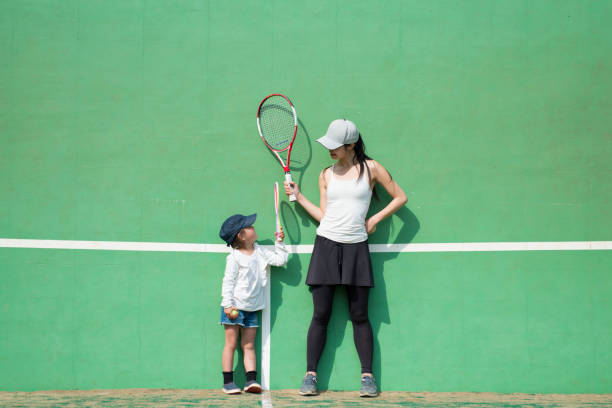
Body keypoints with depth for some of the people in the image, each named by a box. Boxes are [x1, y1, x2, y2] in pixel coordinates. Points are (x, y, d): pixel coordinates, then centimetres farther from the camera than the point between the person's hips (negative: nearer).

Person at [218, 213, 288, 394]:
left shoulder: (260, 252, 7)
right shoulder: (234, 258, -10)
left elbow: (280, 260, 11)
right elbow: (228, 282, -11)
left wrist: (279, 243, 3)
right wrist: (228, 304, -16)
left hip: (252, 308, 5)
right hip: (235, 308, -5)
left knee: (248, 345, 5)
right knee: (231, 344, 0)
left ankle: (251, 380, 2)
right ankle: (227, 382, 4)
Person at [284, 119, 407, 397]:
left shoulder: (370, 168, 4)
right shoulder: (326, 175, 11)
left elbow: (400, 197, 8)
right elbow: (324, 215, 9)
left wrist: (375, 219, 0)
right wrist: (298, 197, 6)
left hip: (356, 247, -1)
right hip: (326, 244, 2)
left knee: (359, 316, 0)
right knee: (320, 315, -1)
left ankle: (367, 377, 6)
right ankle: (310, 375, 4)